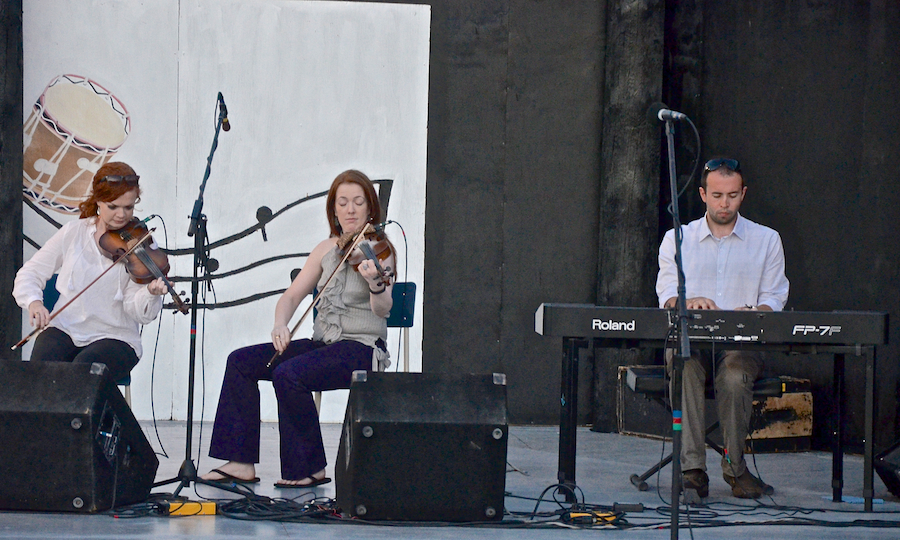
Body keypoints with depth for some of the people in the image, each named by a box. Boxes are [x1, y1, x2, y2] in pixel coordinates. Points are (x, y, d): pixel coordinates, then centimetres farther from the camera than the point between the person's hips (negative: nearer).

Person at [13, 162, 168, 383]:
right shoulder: (73, 232, 5)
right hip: (65, 330, 2)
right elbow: (30, 274, 8)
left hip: (115, 337, -2)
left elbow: (140, 314, -10)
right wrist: (33, 302, -14)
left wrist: (151, 294, -33)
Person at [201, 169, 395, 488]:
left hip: (362, 348, -7)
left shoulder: (380, 251, -6)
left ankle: (310, 469, -17)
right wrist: (280, 324, -11)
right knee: (241, 362, -7)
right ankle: (242, 463, -9)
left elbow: (382, 309, -20)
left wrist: (376, 283, -43)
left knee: (288, 374, -31)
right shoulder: (326, 249, 12)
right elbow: (293, 295, 11)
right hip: (322, 345, 7)